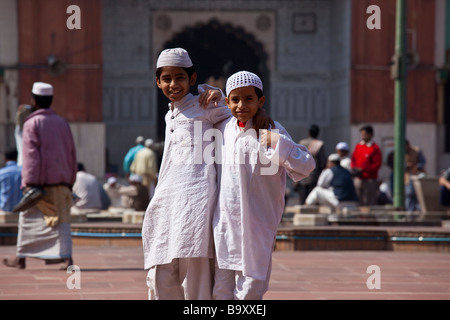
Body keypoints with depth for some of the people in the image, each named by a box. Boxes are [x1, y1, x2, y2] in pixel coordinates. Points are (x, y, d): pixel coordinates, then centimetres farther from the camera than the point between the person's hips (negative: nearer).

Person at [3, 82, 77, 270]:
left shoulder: (32, 123, -6)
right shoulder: (62, 123, 13)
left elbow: (31, 155, -14)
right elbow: (71, 154, 15)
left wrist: (29, 183, -16)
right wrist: (70, 182, 19)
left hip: (40, 182, -4)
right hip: (61, 182, 4)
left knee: (28, 219, 8)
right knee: (62, 220, 1)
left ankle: (21, 258, 16)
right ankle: (66, 256, -14)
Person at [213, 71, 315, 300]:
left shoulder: (271, 131, -5)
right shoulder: (223, 128, 10)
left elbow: (306, 166, -13)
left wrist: (278, 143, -24)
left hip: (257, 222, -4)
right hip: (224, 219, 4)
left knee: (250, 288, -1)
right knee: (221, 289, 7)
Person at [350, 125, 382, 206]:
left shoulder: (375, 148, -7)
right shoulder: (358, 146, 12)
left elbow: (377, 164, -10)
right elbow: (353, 159, 16)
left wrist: (362, 169, -14)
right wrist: (354, 168, -5)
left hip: (370, 180, -6)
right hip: (358, 179, 6)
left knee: (370, 203, -5)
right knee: (359, 202, 8)